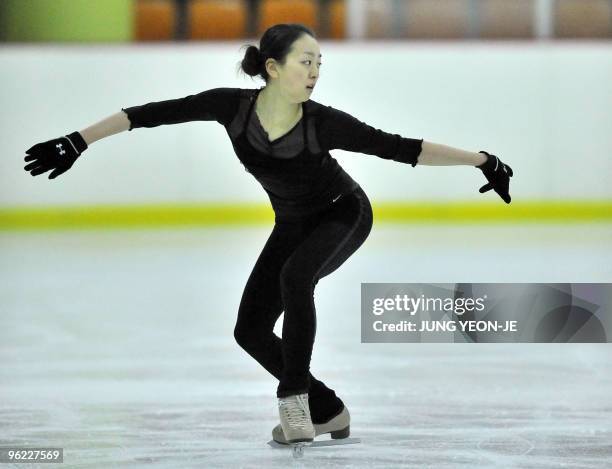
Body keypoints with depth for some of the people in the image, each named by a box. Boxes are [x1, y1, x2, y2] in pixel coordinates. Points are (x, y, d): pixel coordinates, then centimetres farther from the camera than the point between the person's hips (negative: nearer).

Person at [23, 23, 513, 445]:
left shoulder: (322, 123, -32)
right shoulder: (233, 106, -26)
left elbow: (402, 148, -29)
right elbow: (152, 113, -21)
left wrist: (481, 161, -32)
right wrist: (78, 141, -22)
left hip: (345, 214, -4)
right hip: (294, 225, 4)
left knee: (295, 274, -35)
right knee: (251, 331, -3)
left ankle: (295, 397, -23)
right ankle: (326, 410, 14)